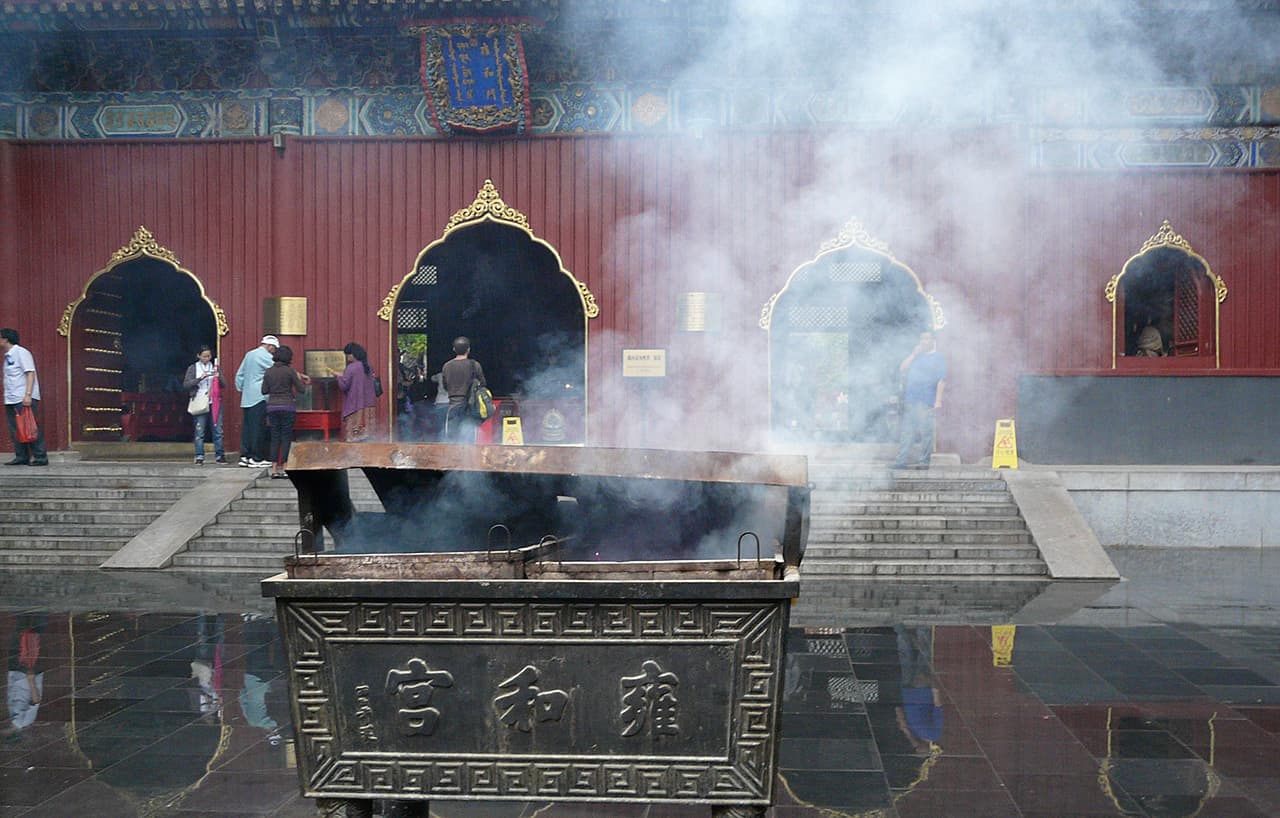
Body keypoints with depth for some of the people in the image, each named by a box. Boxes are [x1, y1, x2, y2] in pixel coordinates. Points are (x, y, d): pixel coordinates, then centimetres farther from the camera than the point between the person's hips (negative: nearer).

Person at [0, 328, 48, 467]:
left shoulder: (20, 352, -7)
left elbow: (30, 373, -14)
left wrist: (28, 395, -22)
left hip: (24, 399, -9)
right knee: (15, 430, 7)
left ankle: (40, 457, -4)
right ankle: (21, 457, 11)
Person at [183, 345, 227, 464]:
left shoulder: (215, 367, 12)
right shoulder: (193, 368, 5)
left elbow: (224, 385, 9)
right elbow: (185, 385, -3)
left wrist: (218, 377, -12)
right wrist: (199, 378, -15)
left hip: (215, 403, 2)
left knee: (218, 430, 1)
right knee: (199, 431, -3)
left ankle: (219, 455, 7)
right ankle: (199, 457, 1)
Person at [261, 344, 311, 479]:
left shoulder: (269, 372, 4)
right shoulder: (289, 371, -7)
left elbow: (264, 391, 6)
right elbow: (300, 388, -3)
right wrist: (299, 378, 16)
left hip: (272, 406, 4)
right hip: (287, 406, -3)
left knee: (275, 438, 7)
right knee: (286, 438, 2)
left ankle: (274, 469, 3)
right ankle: (283, 469, 0)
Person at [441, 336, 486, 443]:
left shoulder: (447, 366, 2)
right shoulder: (475, 365, -6)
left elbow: (445, 387, 12)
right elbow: (483, 385, 2)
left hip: (453, 406, 2)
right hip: (469, 406, -2)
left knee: (450, 439, 3)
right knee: (468, 439, 2)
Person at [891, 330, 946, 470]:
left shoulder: (938, 358, 4)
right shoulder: (917, 357, 23)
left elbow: (941, 380, -5)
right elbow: (902, 369, 14)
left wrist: (938, 400, -14)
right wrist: (913, 354, 7)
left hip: (925, 401, -6)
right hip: (910, 400, 6)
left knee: (925, 432, -6)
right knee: (906, 432, 5)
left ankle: (923, 461, -2)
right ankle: (901, 460, 6)